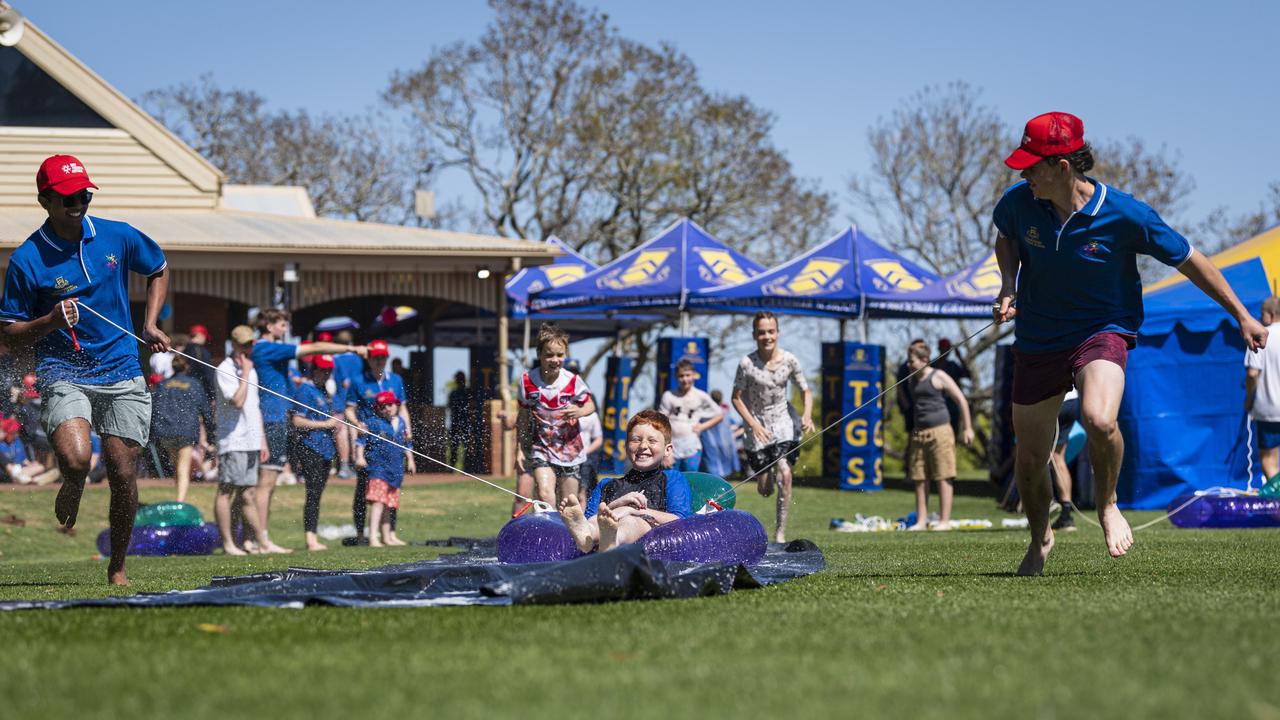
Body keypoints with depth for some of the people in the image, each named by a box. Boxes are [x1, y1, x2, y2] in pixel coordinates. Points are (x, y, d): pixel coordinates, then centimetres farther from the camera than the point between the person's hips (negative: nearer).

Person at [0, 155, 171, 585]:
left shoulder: (119, 237, 2)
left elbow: (159, 270, 22)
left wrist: (150, 325, 10)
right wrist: (51, 321, -20)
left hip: (122, 374, 3)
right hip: (64, 374, -3)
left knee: (124, 475, -1)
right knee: (75, 460, -26)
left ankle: (117, 569, 18)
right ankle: (70, 498, 12)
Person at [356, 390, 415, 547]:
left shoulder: (402, 423, 13)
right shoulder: (373, 423, -5)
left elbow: (406, 444, 24)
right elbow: (361, 441, -5)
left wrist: (410, 460, 20)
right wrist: (360, 457, -16)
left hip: (395, 469, 6)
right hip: (378, 466, -6)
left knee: (389, 504, 14)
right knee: (378, 502, -18)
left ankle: (388, 537, 23)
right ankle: (373, 538, -23)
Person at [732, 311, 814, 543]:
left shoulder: (789, 360, -7)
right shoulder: (747, 364, -13)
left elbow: (806, 391, 4)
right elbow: (737, 398, -4)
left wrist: (807, 415, -14)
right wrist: (753, 424, -15)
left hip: (782, 424, 1)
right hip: (757, 427, -1)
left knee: (785, 474, -21)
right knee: (765, 490, 2)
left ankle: (780, 531, -12)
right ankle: (768, 472, 43)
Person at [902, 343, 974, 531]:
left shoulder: (938, 377, -6)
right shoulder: (911, 381, 14)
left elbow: (961, 400, -5)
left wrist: (967, 428, -7)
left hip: (939, 431, -7)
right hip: (919, 433, 7)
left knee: (943, 478, -5)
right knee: (919, 479, 4)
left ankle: (944, 521, -5)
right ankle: (921, 521, 7)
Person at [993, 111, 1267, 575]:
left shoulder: (1123, 215, -20)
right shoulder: (1020, 202, -11)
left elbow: (1188, 260, -7)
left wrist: (1242, 316, -3)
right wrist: (1009, 286, -4)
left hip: (1103, 331, -3)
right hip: (1037, 341, 4)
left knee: (1099, 420, -33)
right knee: (1030, 459, 5)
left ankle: (1107, 506, -1)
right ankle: (1039, 539, 37)